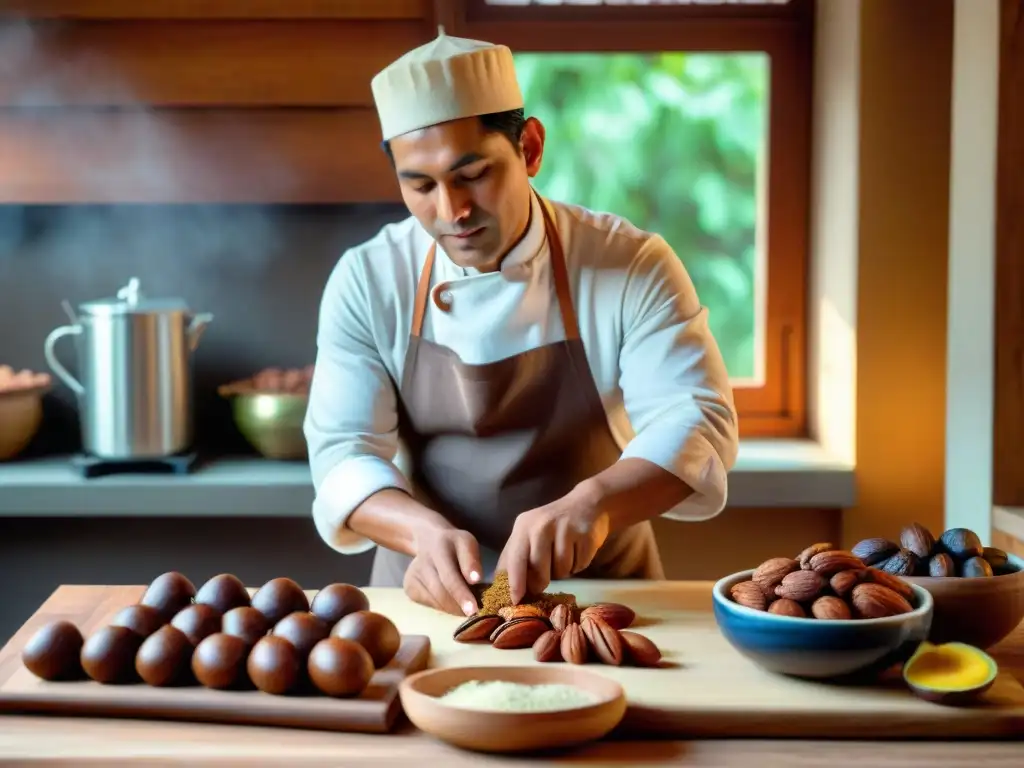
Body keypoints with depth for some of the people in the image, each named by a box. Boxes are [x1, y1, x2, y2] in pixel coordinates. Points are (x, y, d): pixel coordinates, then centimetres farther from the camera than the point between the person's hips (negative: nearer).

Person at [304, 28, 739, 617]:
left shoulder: (632, 265, -7)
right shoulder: (366, 282, -4)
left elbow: (699, 421, -14)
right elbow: (344, 452, -7)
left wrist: (593, 502, -34)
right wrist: (427, 532, -28)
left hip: (602, 592, 0)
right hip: (434, 597, 1)